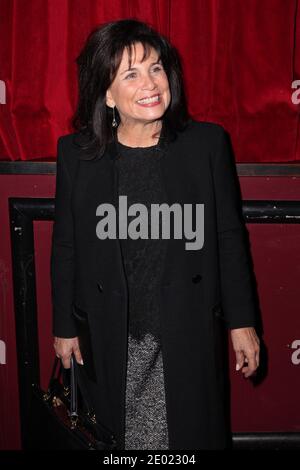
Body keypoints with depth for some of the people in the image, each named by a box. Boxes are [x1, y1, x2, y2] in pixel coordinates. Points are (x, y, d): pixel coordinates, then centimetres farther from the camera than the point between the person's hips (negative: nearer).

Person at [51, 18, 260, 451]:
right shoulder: (76, 153, -4)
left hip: (189, 334, 0)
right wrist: (65, 326, 6)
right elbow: (66, 248, 3)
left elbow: (230, 238, -1)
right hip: (109, 338, 1)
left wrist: (241, 322, 0)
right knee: (111, 437, 16)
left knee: (193, 432, 13)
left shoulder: (208, 143, -6)